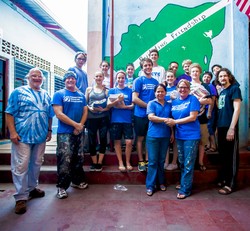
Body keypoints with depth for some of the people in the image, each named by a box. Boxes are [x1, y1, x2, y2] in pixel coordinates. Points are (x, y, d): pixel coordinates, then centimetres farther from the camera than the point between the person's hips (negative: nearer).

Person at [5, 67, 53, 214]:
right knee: (21, 166, -2)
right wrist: (12, 132, -13)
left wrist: (49, 130, 13)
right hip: (22, 136, -5)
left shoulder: (46, 95, 14)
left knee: (36, 164, 15)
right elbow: (10, 113, -6)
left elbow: (49, 115, 18)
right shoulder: (18, 92, 0)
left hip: (41, 136, 5)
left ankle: (32, 188, 32)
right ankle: (21, 197, 9)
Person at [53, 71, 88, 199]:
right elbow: (59, 113, -13)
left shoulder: (81, 95, 12)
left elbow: (85, 111, 8)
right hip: (64, 133, -5)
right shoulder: (59, 94, -3)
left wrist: (80, 126, -9)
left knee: (78, 158, 14)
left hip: (79, 132, 5)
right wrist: (75, 124, -16)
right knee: (65, 160, -6)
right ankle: (61, 186, 7)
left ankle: (77, 180, 30)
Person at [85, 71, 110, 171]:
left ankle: (99, 163, 14)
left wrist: (104, 109, -15)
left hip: (103, 117, 0)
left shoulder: (106, 90, 8)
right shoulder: (89, 89, 11)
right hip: (91, 118, 1)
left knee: (103, 139, 1)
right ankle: (94, 163, 18)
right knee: (92, 140, 3)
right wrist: (90, 108, -12)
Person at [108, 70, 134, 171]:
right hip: (115, 120, 1)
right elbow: (108, 104, -2)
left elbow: (133, 105, 4)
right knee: (117, 141, 6)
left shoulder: (130, 90, 7)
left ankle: (128, 162, 16)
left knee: (129, 141, -4)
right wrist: (117, 100, -18)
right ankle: (120, 163, 19)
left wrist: (124, 106, -13)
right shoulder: (112, 90, 7)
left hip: (127, 120, 0)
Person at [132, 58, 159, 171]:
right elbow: (135, 99, -12)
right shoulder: (138, 81, -4)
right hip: (140, 114, -4)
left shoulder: (155, 82, 11)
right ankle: (141, 162, 17)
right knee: (140, 138, 6)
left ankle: (147, 161, 24)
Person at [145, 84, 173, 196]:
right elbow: (151, 117, -14)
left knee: (161, 161, 13)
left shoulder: (169, 105, 11)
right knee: (152, 161, 1)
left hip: (165, 136, 4)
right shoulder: (151, 103, 0)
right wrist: (165, 120, -24)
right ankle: (150, 186, 9)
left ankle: (161, 182, 27)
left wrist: (172, 133, 10)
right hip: (153, 136, -3)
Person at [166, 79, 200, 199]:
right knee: (181, 162, 16)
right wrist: (171, 128, -4)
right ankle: (183, 183, 34)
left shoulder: (193, 99, -6)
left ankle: (185, 189, 11)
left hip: (191, 136, -6)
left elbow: (193, 117, -14)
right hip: (179, 135, 6)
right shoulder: (174, 102, 11)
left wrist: (175, 122, -13)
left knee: (188, 164, 1)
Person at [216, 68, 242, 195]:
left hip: (230, 127, -7)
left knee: (232, 156, 1)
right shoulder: (221, 91, 16)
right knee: (223, 154, 15)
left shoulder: (234, 88, -4)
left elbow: (236, 109, -13)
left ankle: (230, 184, 11)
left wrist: (231, 128, -19)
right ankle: (223, 179, 29)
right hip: (221, 127, 7)